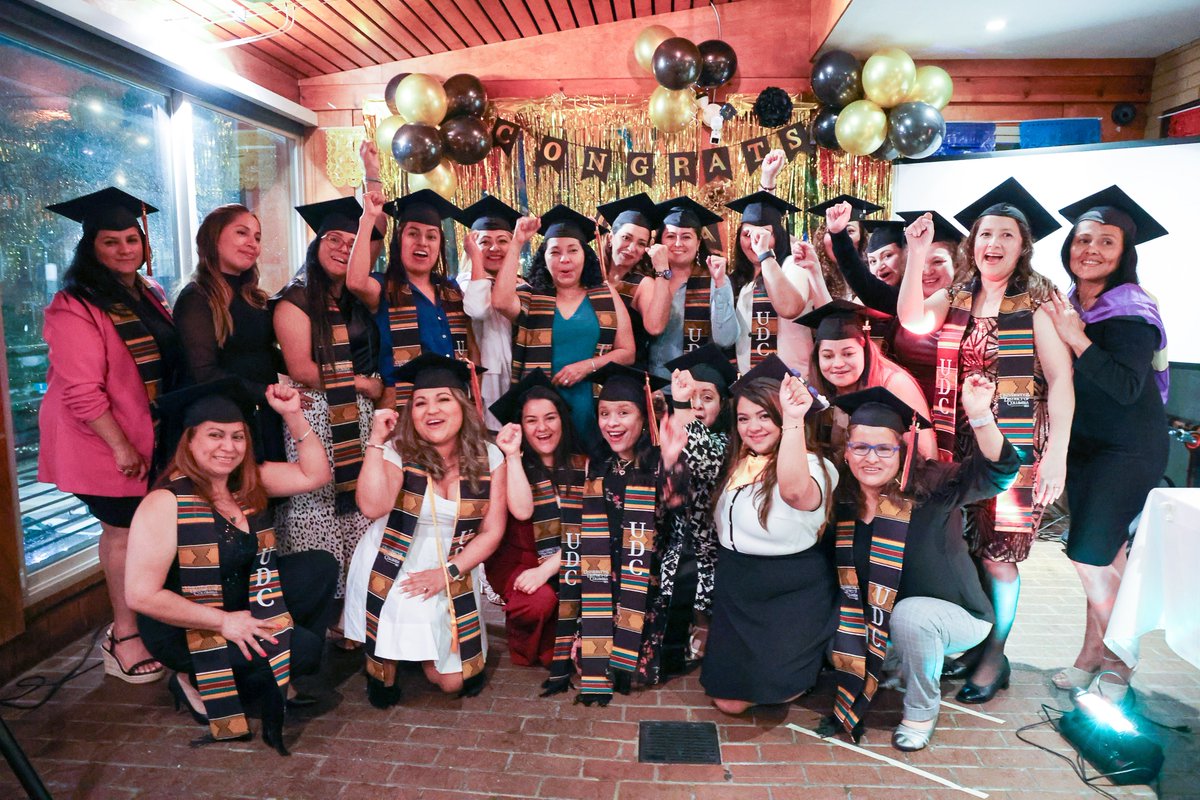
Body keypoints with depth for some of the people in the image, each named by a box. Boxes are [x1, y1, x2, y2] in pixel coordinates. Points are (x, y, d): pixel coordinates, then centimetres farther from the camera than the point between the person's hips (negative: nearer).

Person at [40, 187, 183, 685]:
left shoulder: (151, 294, 8)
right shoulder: (74, 307, -16)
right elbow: (82, 391, -20)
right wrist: (120, 447, -18)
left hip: (153, 438, 7)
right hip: (107, 444, -7)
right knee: (125, 530, 0)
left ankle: (131, 625, 28)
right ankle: (124, 635, 17)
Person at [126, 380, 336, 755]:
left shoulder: (249, 482, -3)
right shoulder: (165, 502, -23)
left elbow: (315, 474, -1)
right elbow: (141, 595, -25)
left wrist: (293, 415, -12)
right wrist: (224, 621, -23)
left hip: (243, 604, 7)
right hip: (185, 629, -7)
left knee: (321, 568, -9)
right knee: (303, 646, -20)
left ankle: (280, 679, 4)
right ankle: (194, 684, 3)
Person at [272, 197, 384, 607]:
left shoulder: (361, 303, 15)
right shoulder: (296, 300, -2)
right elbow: (301, 370, -11)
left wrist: (378, 390, -4)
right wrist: (360, 383, -5)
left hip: (358, 420, 5)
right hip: (314, 421, -5)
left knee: (360, 519, 4)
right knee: (316, 522, -3)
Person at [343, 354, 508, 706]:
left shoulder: (488, 458, -7)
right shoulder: (397, 451, -13)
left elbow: (492, 531, -3)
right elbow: (373, 507, -31)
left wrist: (449, 572, -12)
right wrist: (377, 440, -29)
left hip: (452, 580, 2)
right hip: (389, 576, -2)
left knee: (452, 682, 2)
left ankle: (421, 652, 36)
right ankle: (383, 669, 10)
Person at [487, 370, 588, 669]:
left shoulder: (581, 465, 3)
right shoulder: (511, 464, -2)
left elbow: (586, 531, -6)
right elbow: (522, 511, -21)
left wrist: (546, 569, -19)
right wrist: (513, 454, -18)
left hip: (564, 563, 2)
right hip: (517, 558, -2)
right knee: (539, 600, -32)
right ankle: (526, 650, 2)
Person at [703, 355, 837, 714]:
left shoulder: (813, 466, -19)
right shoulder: (737, 464, 4)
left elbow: (795, 491, -43)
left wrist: (793, 421, -57)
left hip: (790, 595, -6)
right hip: (736, 591, 6)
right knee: (727, 701, 7)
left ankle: (810, 664, 25)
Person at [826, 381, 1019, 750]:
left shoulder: (930, 487, -23)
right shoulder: (842, 499, -10)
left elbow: (997, 473, -36)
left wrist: (980, 416, -55)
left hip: (955, 616, -5)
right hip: (882, 622, 5)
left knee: (908, 614, -34)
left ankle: (921, 712, -5)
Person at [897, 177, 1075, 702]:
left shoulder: (1038, 302, -3)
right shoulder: (953, 300, 7)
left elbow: (1061, 380, -8)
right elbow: (912, 322, -14)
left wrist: (1056, 453, -15)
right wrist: (916, 257, -19)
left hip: (1014, 449, -3)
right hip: (954, 446, 4)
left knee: (997, 554, 2)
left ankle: (994, 654, 22)